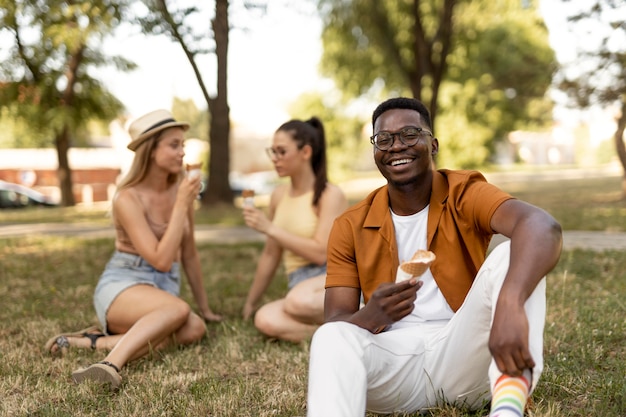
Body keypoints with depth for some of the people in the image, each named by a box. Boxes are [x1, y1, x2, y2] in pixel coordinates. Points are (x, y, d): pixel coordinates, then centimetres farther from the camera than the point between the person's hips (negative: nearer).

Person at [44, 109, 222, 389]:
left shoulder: (181, 190, 7)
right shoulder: (128, 199, -12)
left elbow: (189, 254, 16)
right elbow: (161, 260, -19)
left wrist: (204, 307, 21)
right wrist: (182, 205, -19)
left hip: (165, 290, 6)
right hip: (122, 286, -6)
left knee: (194, 329, -29)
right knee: (178, 309, -37)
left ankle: (95, 341, -25)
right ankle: (111, 365, -47)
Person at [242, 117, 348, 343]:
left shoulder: (330, 195, -7)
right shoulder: (279, 195, 11)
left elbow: (321, 253, -17)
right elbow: (270, 254, 18)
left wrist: (270, 228, -16)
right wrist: (251, 302, 22)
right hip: (300, 285, 6)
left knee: (298, 301, -39)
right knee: (266, 320, -27)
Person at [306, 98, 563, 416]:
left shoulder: (464, 194, -4)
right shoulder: (350, 228, 3)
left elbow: (541, 227, -26)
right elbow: (334, 321, -2)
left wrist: (509, 304, -47)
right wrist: (371, 316, -28)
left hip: (466, 352, -1)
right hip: (394, 360, 2)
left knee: (510, 254, -25)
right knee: (332, 338, -29)